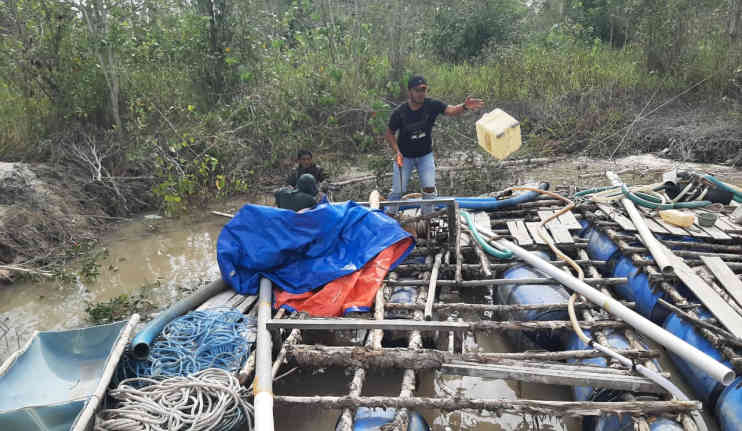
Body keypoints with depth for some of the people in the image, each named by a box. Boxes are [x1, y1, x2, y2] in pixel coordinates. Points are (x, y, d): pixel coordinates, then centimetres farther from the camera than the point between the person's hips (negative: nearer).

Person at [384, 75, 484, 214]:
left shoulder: (432, 105, -17)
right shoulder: (399, 112, -20)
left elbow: (450, 110, -32)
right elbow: (389, 134, -7)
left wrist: (464, 107, -53)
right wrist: (397, 151, -20)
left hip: (425, 155, 2)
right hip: (404, 156, -1)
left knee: (429, 189, -3)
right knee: (398, 191, 1)